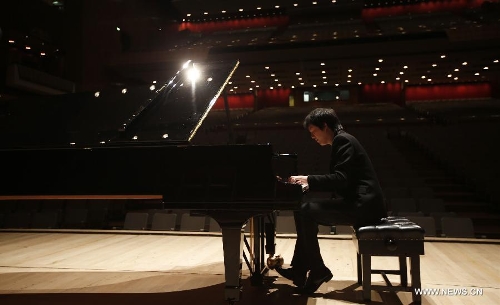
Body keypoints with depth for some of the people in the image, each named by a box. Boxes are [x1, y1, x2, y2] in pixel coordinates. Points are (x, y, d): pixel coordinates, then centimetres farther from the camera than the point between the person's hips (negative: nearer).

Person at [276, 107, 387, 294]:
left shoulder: (343, 140, -11)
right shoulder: (340, 142, 19)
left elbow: (341, 179, -22)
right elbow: (340, 181, 18)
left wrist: (309, 179, -17)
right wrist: (309, 183, 10)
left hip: (361, 205, -10)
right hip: (355, 202, 10)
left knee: (305, 212, -17)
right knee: (305, 212, 5)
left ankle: (318, 271, -4)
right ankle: (300, 270, 6)